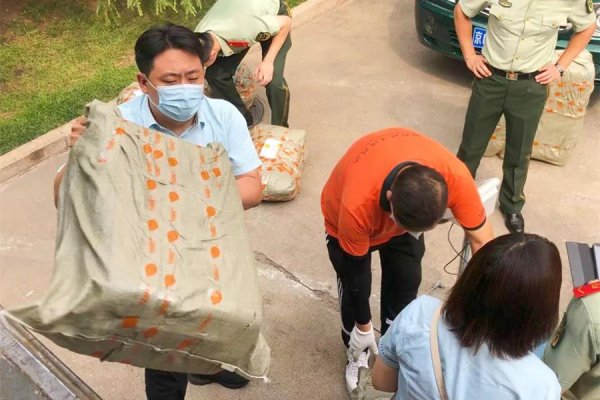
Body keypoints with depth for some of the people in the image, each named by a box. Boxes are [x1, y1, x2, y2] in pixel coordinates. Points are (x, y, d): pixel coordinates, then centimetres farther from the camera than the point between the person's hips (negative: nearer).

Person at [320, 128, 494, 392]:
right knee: (355, 286, 1)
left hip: (409, 210, 3)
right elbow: (355, 269, -27)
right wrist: (363, 327, -11)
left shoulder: (455, 177, -39)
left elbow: (481, 240, -23)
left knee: (406, 282, 4)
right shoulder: (357, 205, -45)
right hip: (347, 219, -2)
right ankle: (357, 355, 30)